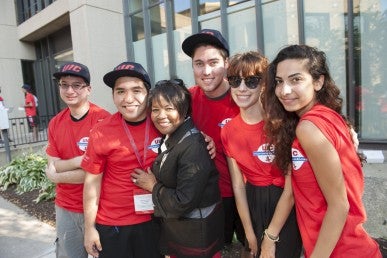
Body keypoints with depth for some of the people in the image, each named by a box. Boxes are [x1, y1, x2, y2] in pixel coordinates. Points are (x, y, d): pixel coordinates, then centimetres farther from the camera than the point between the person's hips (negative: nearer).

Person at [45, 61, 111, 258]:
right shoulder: (55, 123, 3)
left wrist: (57, 176, -9)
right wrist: (79, 161, -19)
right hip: (64, 207, 6)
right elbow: (53, 165, 0)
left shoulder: (103, 119, -17)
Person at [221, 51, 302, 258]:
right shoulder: (228, 131, -5)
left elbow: (292, 187, -17)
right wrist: (250, 234, -3)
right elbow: (238, 185, -3)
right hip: (252, 203, 5)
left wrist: (270, 237, -13)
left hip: (285, 207, -4)